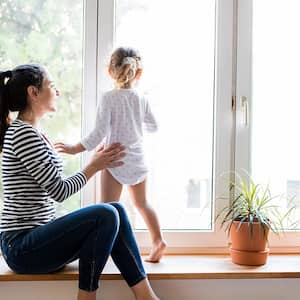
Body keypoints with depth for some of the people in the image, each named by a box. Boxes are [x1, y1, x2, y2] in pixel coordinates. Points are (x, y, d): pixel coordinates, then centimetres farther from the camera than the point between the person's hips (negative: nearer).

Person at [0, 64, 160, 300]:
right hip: (22, 247, -9)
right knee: (105, 216, -24)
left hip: (36, 239, 9)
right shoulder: (23, 134, -15)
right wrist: (95, 166, -2)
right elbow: (59, 191, -16)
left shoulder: (35, 134, 16)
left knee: (116, 210, -3)